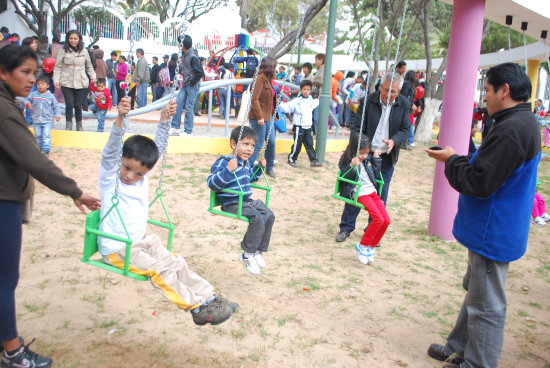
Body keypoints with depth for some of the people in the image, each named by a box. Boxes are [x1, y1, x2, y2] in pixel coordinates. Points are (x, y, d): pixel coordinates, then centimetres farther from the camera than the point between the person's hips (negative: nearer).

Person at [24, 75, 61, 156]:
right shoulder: (33, 94, 1)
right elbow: (27, 99, 9)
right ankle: (40, 147, 30)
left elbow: (56, 106, 3)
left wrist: (57, 115, -6)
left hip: (47, 120, -3)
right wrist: (28, 104, -14)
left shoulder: (51, 96, -2)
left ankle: (46, 150, -8)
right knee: (38, 135, 13)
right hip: (36, 120, 3)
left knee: (46, 135, -9)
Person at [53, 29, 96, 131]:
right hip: (67, 83, -1)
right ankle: (68, 126, 3)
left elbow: (89, 66, 20)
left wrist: (93, 76, 6)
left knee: (78, 105, 2)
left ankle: (79, 125, 21)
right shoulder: (63, 51, 2)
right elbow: (58, 67, 3)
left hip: (81, 83, 1)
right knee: (69, 104, -9)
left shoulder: (84, 51, 9)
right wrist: (56, 79, -8)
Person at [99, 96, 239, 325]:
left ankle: (209, 298, -5)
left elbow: (158, 147, 3)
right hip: (116, 249, -7)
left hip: (142, 241, 7)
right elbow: (110, 153, -29)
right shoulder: (109, 179, -11)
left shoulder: (143, 176, 4)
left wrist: (164, 119, -7)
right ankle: (198, 308, -18)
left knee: (176, 264, -6)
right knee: (160, 270, -20)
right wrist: (119, 120, -42)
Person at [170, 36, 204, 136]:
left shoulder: (193, 57, -19)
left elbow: (201, 73, -20)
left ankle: (188, 132, 6)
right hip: (185, 85, 8)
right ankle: (175, 128, 9)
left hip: (193, 86, -8)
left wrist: (192, 82, -13)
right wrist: (184, 80, 13)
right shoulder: (184, 54, 7)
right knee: (177, 104, 3)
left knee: (189, 108, -3)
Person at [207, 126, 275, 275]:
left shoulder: (246, 162, 14)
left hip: (247, 201, 9)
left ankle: (258, 251, 8)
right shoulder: (223, 162, -14)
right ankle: (247, 255, -8)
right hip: (232, 204, -9)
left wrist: (259, 167, 19)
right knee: (257, 219, -26)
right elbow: (211, 183, -24)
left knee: (269, 216, -6)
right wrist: (228, 170, -35)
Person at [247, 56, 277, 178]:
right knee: (258, 145, -5)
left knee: (271, 142, 12)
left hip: (268, 116, 9)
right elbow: (254, 99, -21)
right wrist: (259, 117, -22)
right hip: (259, 117, -9)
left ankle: (269, 168, 27)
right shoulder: (260, 78, -15)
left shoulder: (268, 79, 13)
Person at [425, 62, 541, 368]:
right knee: (476, 293, 22)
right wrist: (457, 159, 6)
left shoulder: (512, 129, -25)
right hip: (490, 228, 11)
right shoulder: (523, 122, 10)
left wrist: (451, 160, -11)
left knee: (486, 306, 3)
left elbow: (478, 182, -26)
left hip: (493, 233, -11)